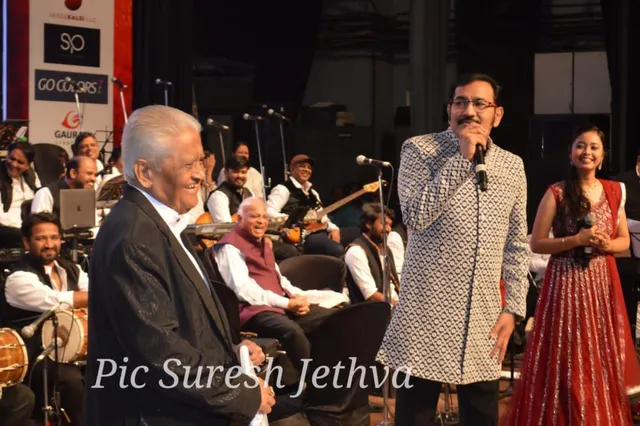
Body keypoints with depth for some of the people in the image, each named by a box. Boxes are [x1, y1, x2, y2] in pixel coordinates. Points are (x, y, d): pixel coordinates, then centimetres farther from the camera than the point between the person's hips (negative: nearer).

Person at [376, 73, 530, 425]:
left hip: (483, 316, 4)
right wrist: (462, 158, -16)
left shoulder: (512, 166, 9)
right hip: (427, 314, -4)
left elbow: (516, 245, 13)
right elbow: (416, 217, -18)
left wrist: (513, 307, 5)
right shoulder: (419, 150, -3)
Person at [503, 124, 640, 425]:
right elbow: (536, 243, -5)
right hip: (567, 283, -4)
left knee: (605, 360, 7)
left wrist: (608, 245, -8)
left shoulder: (615, 192, 8)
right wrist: (576, 240, -17)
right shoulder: (556, 193, -5)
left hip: (602, 284, 4)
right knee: (568, 363, -2)